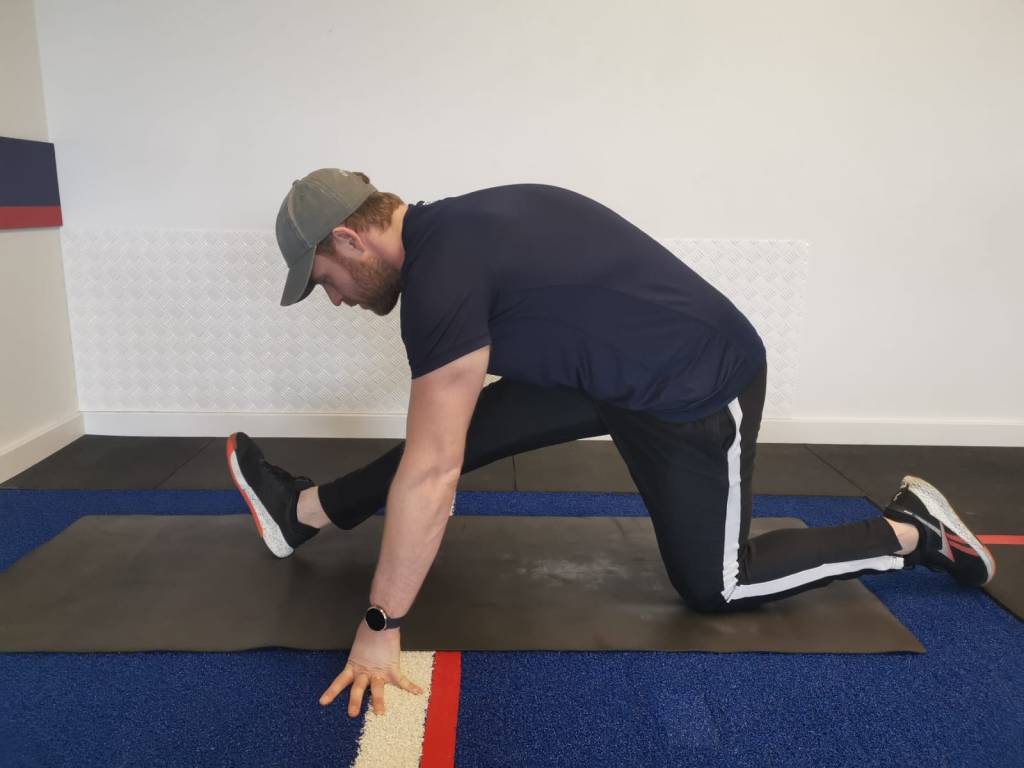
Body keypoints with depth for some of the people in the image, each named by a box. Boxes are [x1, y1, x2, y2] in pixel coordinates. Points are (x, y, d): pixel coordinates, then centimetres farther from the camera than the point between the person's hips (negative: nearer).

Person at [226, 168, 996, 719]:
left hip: (699, 391, -9)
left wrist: (381, 627, -17)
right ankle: (306, 512, 18)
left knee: (715, 586, 8)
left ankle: (911, 532, 21)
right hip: (629, 365, 9)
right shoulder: (453, 229, 4)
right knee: (471, 420, 6)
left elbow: (432, 473, -26)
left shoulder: (440, 272, -25)